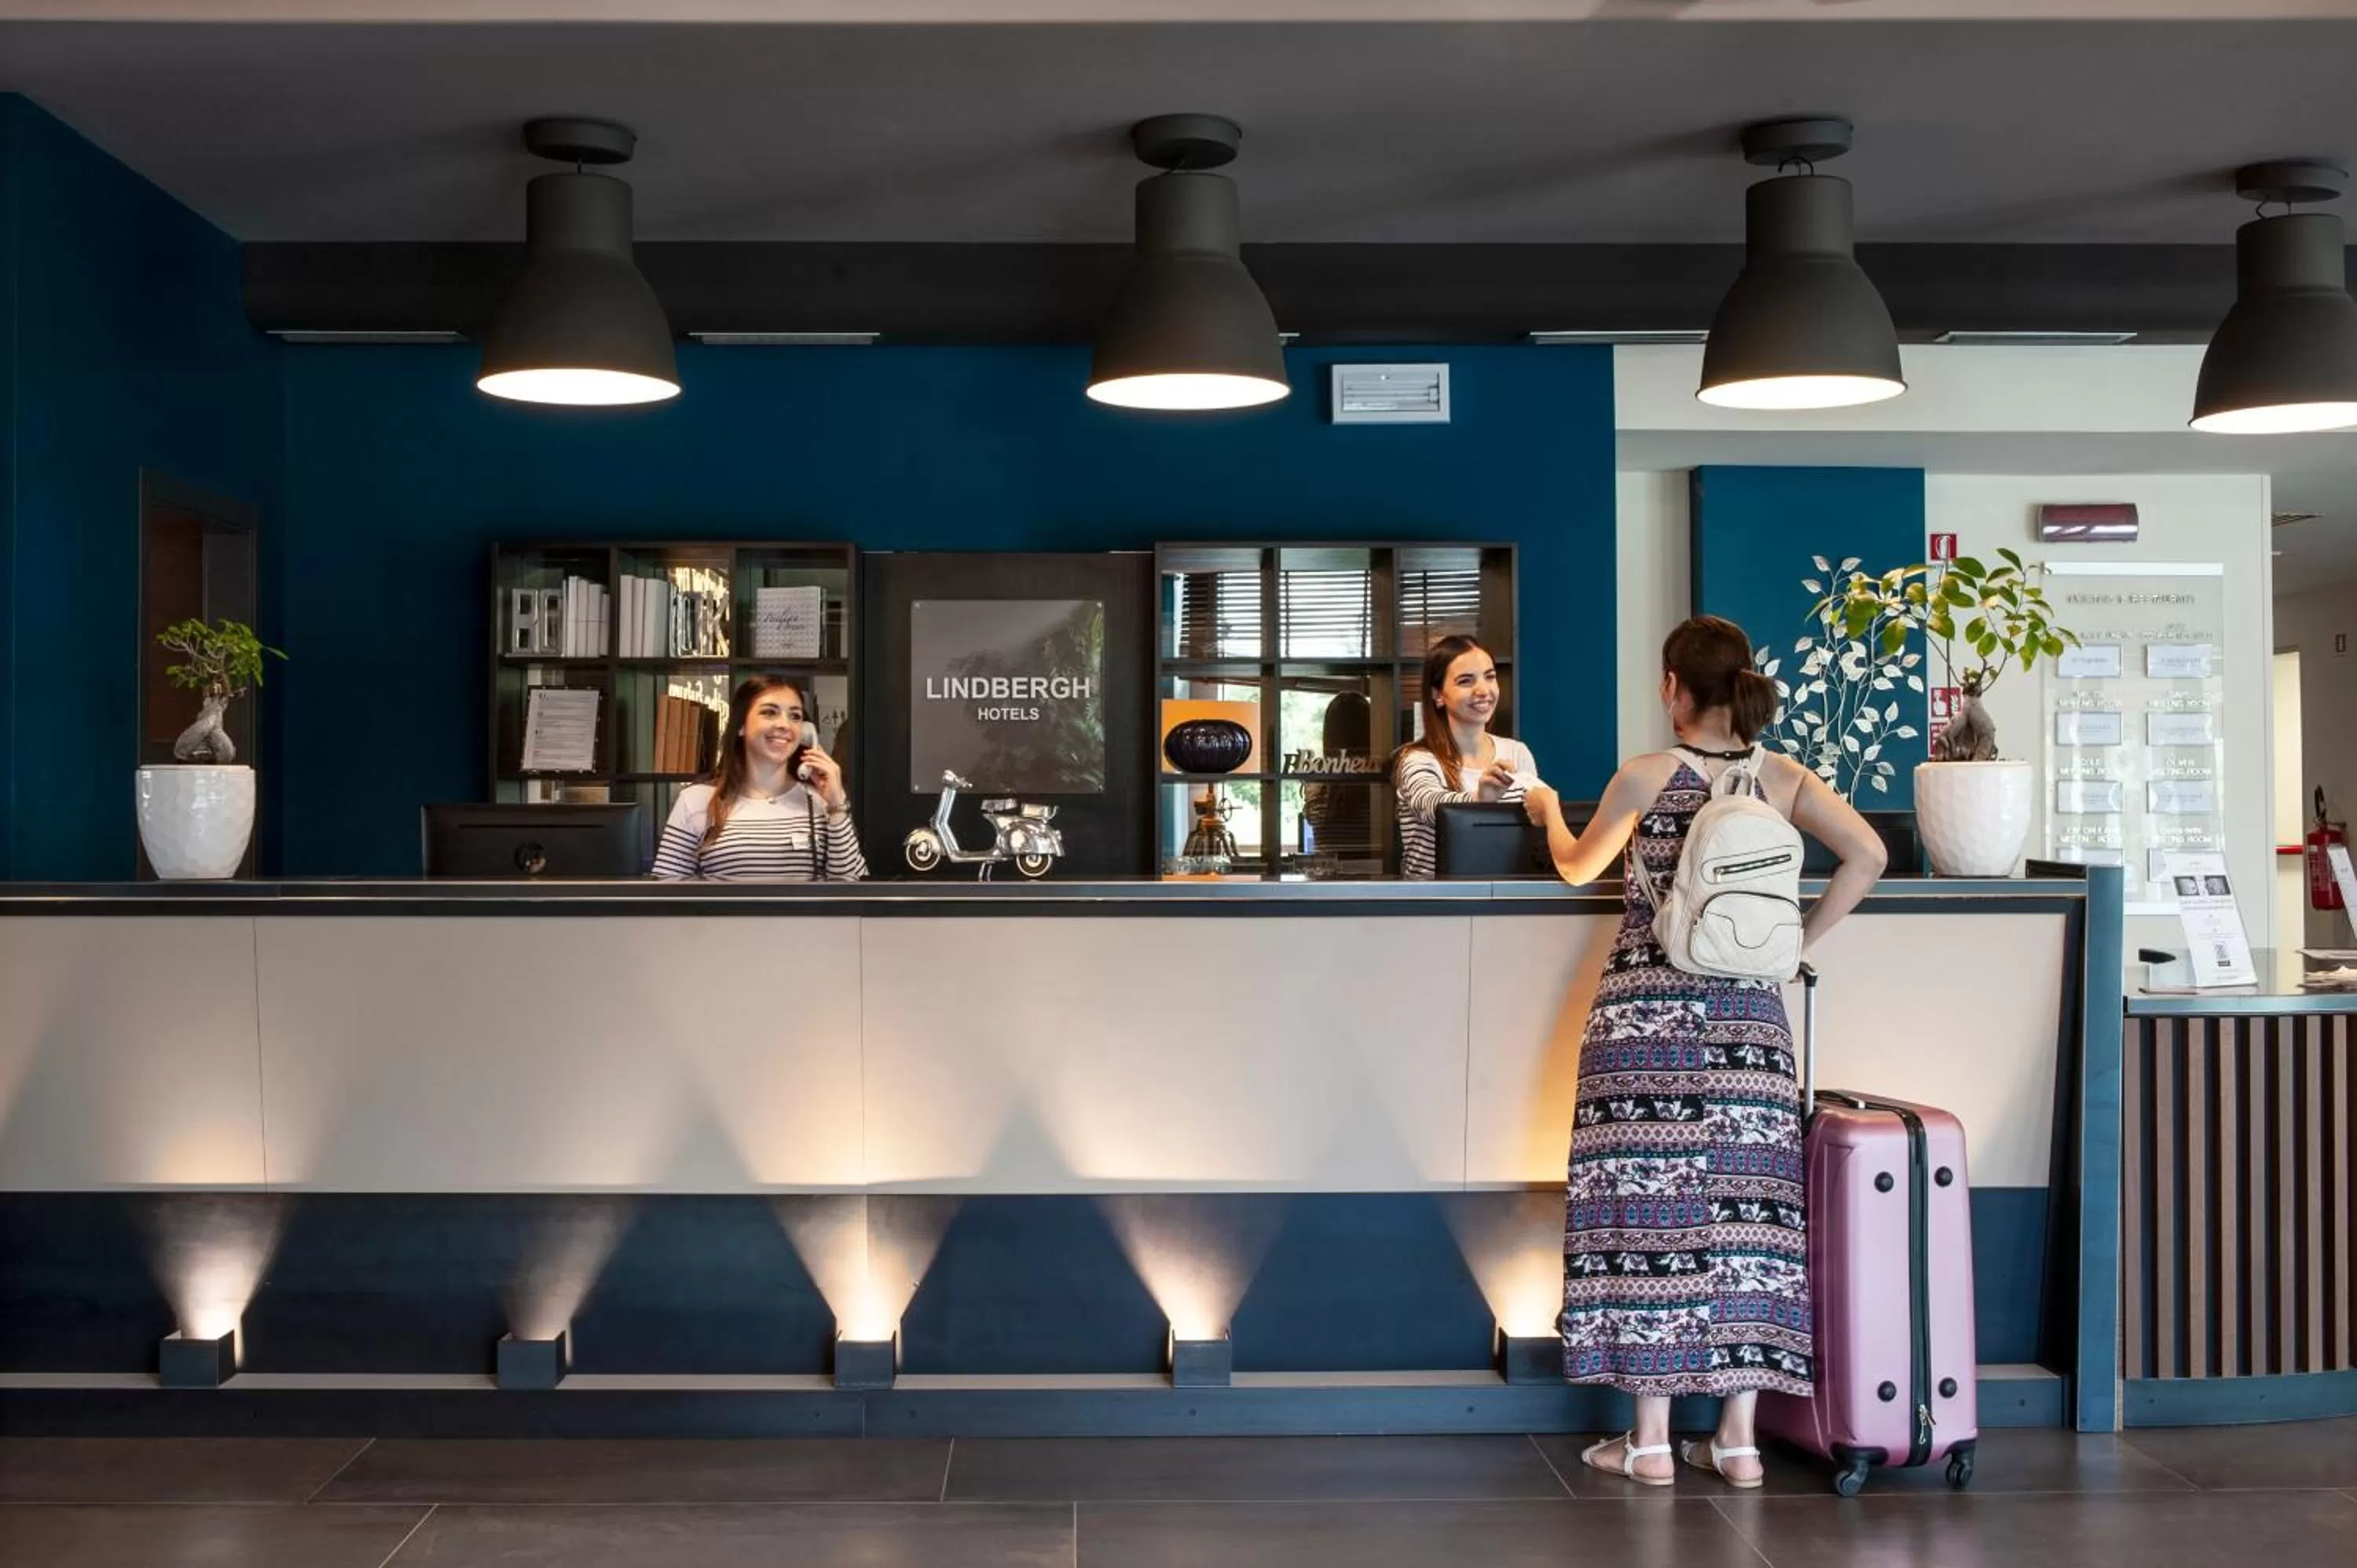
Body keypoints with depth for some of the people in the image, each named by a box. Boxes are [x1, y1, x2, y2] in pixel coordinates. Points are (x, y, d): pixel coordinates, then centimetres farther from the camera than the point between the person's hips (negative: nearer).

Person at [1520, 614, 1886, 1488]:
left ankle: (1651, 1439, 6)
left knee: (1650, 1201, 1)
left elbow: (1578, 867, 10)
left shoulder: (1645, 777, -4)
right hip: (1749, 1016, 3)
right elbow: (1867, 855, -5)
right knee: (1741, 1204, 7)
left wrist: (1548, 809, 30)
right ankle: (1738, 1436, 12)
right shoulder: (1781, 778, 4)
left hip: (1650, 1012, -3)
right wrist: (1799, 941, 5)